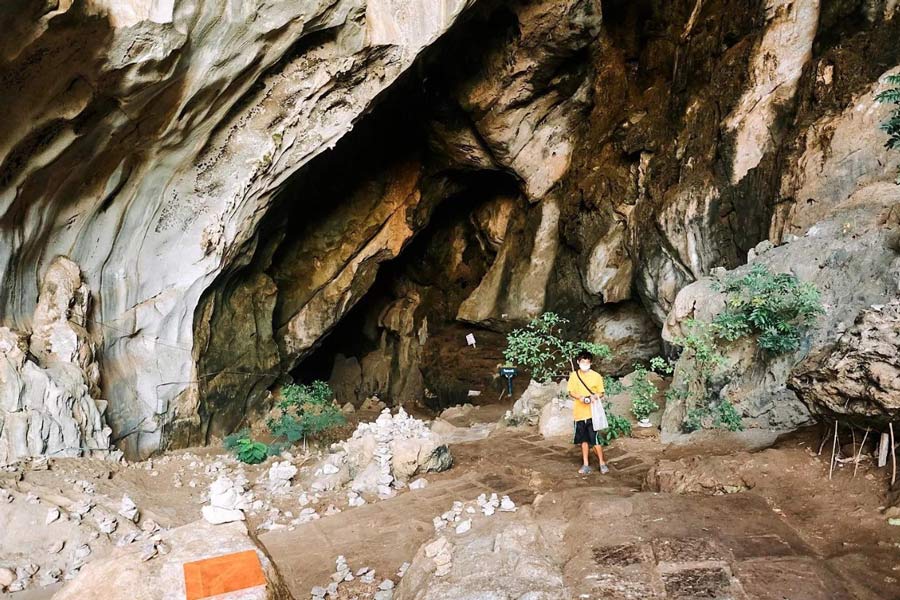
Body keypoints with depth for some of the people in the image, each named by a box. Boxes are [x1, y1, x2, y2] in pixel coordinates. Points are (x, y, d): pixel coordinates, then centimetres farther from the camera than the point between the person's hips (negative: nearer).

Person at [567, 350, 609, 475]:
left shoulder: (596, 376, -2)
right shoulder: (574, 375, 3)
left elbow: (601, 394, 3)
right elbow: (570, 393, 6)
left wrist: (595, 396, -20)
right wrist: (580, 397, -14)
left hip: (592, 413, -3)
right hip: (579, 412, 3)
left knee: (595, 440, -4)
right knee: (584, 440, 10)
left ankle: (602, 463, 10)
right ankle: (586, 465, 18)